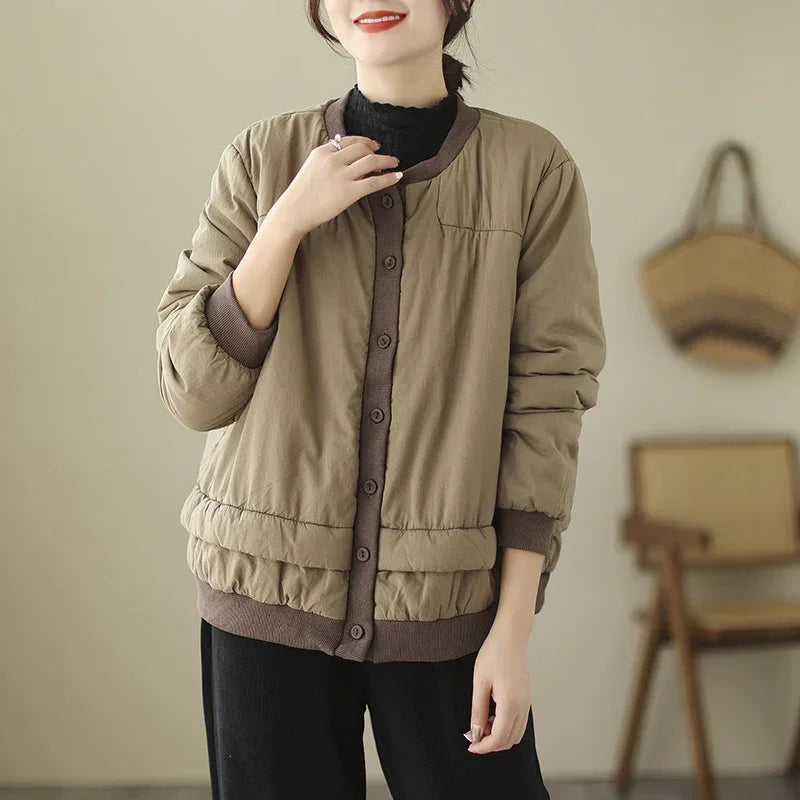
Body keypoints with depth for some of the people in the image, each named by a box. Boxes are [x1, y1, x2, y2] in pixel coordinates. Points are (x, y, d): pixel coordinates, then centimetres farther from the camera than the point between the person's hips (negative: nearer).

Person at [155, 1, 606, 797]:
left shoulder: (533, 167, -5)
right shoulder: (263, 156, -1)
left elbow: (546, 406, -4)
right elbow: (193, 394, -3)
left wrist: (513, 630, -8)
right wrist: (289, 221, -14)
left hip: (447, 605, -1)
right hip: (267, 588, 1)